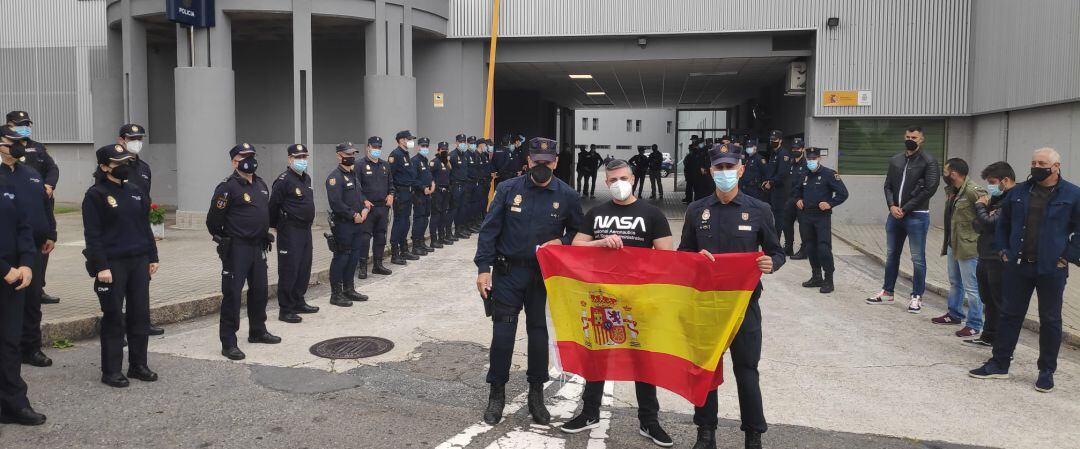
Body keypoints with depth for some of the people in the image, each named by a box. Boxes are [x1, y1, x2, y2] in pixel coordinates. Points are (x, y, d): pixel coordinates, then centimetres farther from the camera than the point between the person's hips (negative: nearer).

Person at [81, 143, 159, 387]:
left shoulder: (135, 191, 12)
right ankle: (111, 371, 11)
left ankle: (138, 365, 21)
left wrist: (153, 257, 12)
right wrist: (101, 266, -17)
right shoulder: (96, 195, -7)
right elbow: (92, 234, -11)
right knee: (114, 317, 1)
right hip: (112, 264, -6)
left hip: (139, 261, 6)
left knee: (141, 314, 9)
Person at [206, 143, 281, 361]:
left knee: (259, 290, 17)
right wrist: (223, 239, 0)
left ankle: (257, 331, 33)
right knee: (232, 293, -5)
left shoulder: (261, 185, 12)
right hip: (236, 248, -8)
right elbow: (213, 220, -11)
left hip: (258, 246, 8)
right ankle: (228, 342, 1)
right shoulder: (227, 187, -13)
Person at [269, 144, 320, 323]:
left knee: (304, 268, 14)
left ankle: (299, 302, 27)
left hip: (305, 229, 9)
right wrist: (275, 225, -3)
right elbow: (273, 205, -12)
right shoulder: (284, 180, -14)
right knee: (289, 270, -5)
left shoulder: (306, 178, 13)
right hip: (290, 232, -8)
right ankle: (285, 310, 1)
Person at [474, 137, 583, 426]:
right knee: (502, 332, 1)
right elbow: (489, 230, -2)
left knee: (539, 332, 10)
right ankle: (497, 392, 17)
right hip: (508, 272, 0)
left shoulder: (567, 196, -1)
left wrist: (561, 242, -11)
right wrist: (483, 268, -8)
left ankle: (536, 393, 25)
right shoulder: (508, 190, -3)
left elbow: (578, 233, 10)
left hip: (544, 275, 1)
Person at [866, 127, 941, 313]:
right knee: (891, 255, 14)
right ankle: (887, 292, 25)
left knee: (917, 259, 1)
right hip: (895, 214, 6)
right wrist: (892, 206, -6)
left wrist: (905, 209, -14)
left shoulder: (929, 162, -7)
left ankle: (917, 297, 11)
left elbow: (929, 190, -13)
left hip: (917, 216, -6)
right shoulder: (895, 160, 11)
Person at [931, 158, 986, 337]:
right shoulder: (951, 191, 10)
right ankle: (954, 314, 38)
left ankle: (974, 325, 7)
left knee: (971, 287, -2)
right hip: (953, 245, 10)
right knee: (954, 282, 23)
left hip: (968, 247, -10)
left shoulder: (973, 191, -21)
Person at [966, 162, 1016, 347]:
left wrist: (980, 207, -5)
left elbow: (990, 223, -24)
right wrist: (983, 207, -3)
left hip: (1000, 260, -10)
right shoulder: (997, 198, 14)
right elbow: (978, 226, 17)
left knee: (1001, 304, -3)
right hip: (986, 257, 10)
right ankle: (988, 337, 35)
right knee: (988, 300, 21)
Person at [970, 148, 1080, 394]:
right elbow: (1003, 224, 17)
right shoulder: (1018, 192, 7)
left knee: (1050, 320, 7)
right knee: (1010, 315, 9)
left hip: (1051, 270, -3)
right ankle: (999, 364, 18)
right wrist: (1004, 251, 8)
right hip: (1018, 266, 3)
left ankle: (1047, 372, 19)